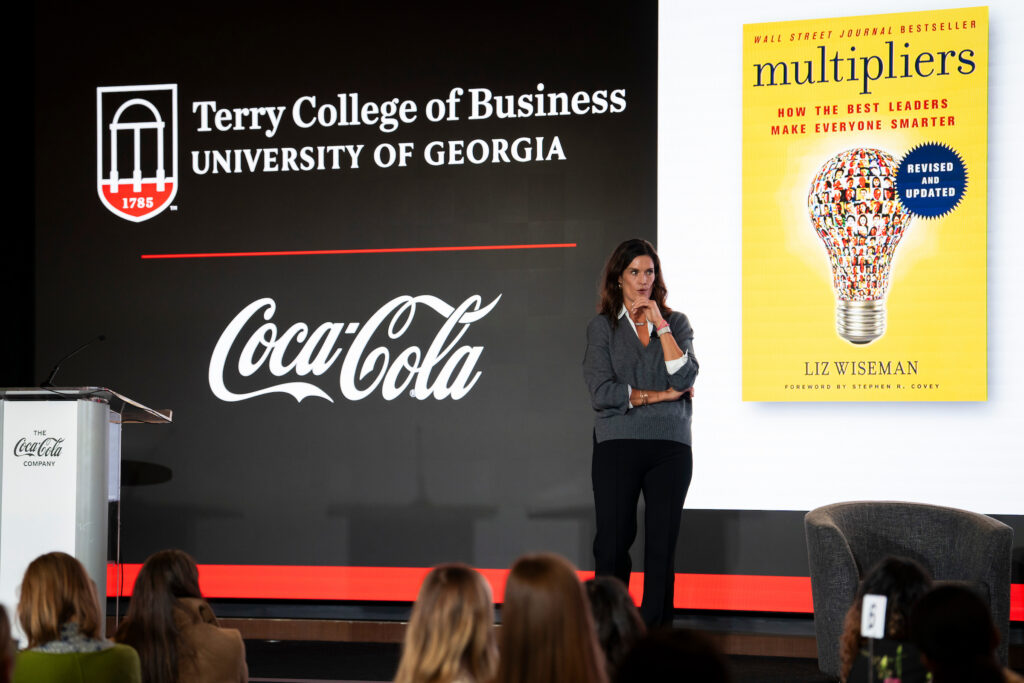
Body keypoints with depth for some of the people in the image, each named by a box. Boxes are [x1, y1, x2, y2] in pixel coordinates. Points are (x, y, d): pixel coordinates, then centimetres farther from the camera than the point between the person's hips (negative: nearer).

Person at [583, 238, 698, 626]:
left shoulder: (675, 323, 12)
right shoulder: (603, 326, 6)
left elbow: (684, 379, -5)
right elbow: (602, 393, -6)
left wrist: (660, 325, -5)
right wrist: (658, 395, -5)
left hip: (670, 448, 2)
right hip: (617, 447, -1)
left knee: (662, 544, 0)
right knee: (613, 542, -3)